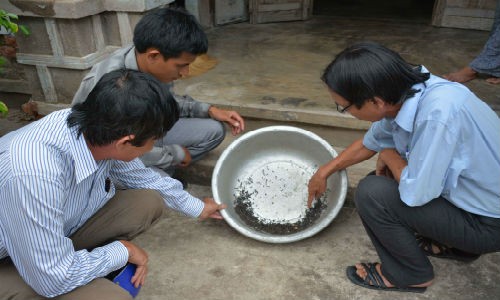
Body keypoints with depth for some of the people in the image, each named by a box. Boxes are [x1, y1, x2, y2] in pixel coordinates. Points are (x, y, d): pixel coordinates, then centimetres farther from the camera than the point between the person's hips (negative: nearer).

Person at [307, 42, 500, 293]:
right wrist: (324, 171, 15)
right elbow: (369, 143, 8)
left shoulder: (438, 112, -36)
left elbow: (415, 194, -28)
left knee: (371, 193, -20)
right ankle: (453, 244, 23)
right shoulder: (400, 95, -11)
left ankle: (410, 275, 5)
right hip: (461, 192, 8)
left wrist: (388, 155, -10)